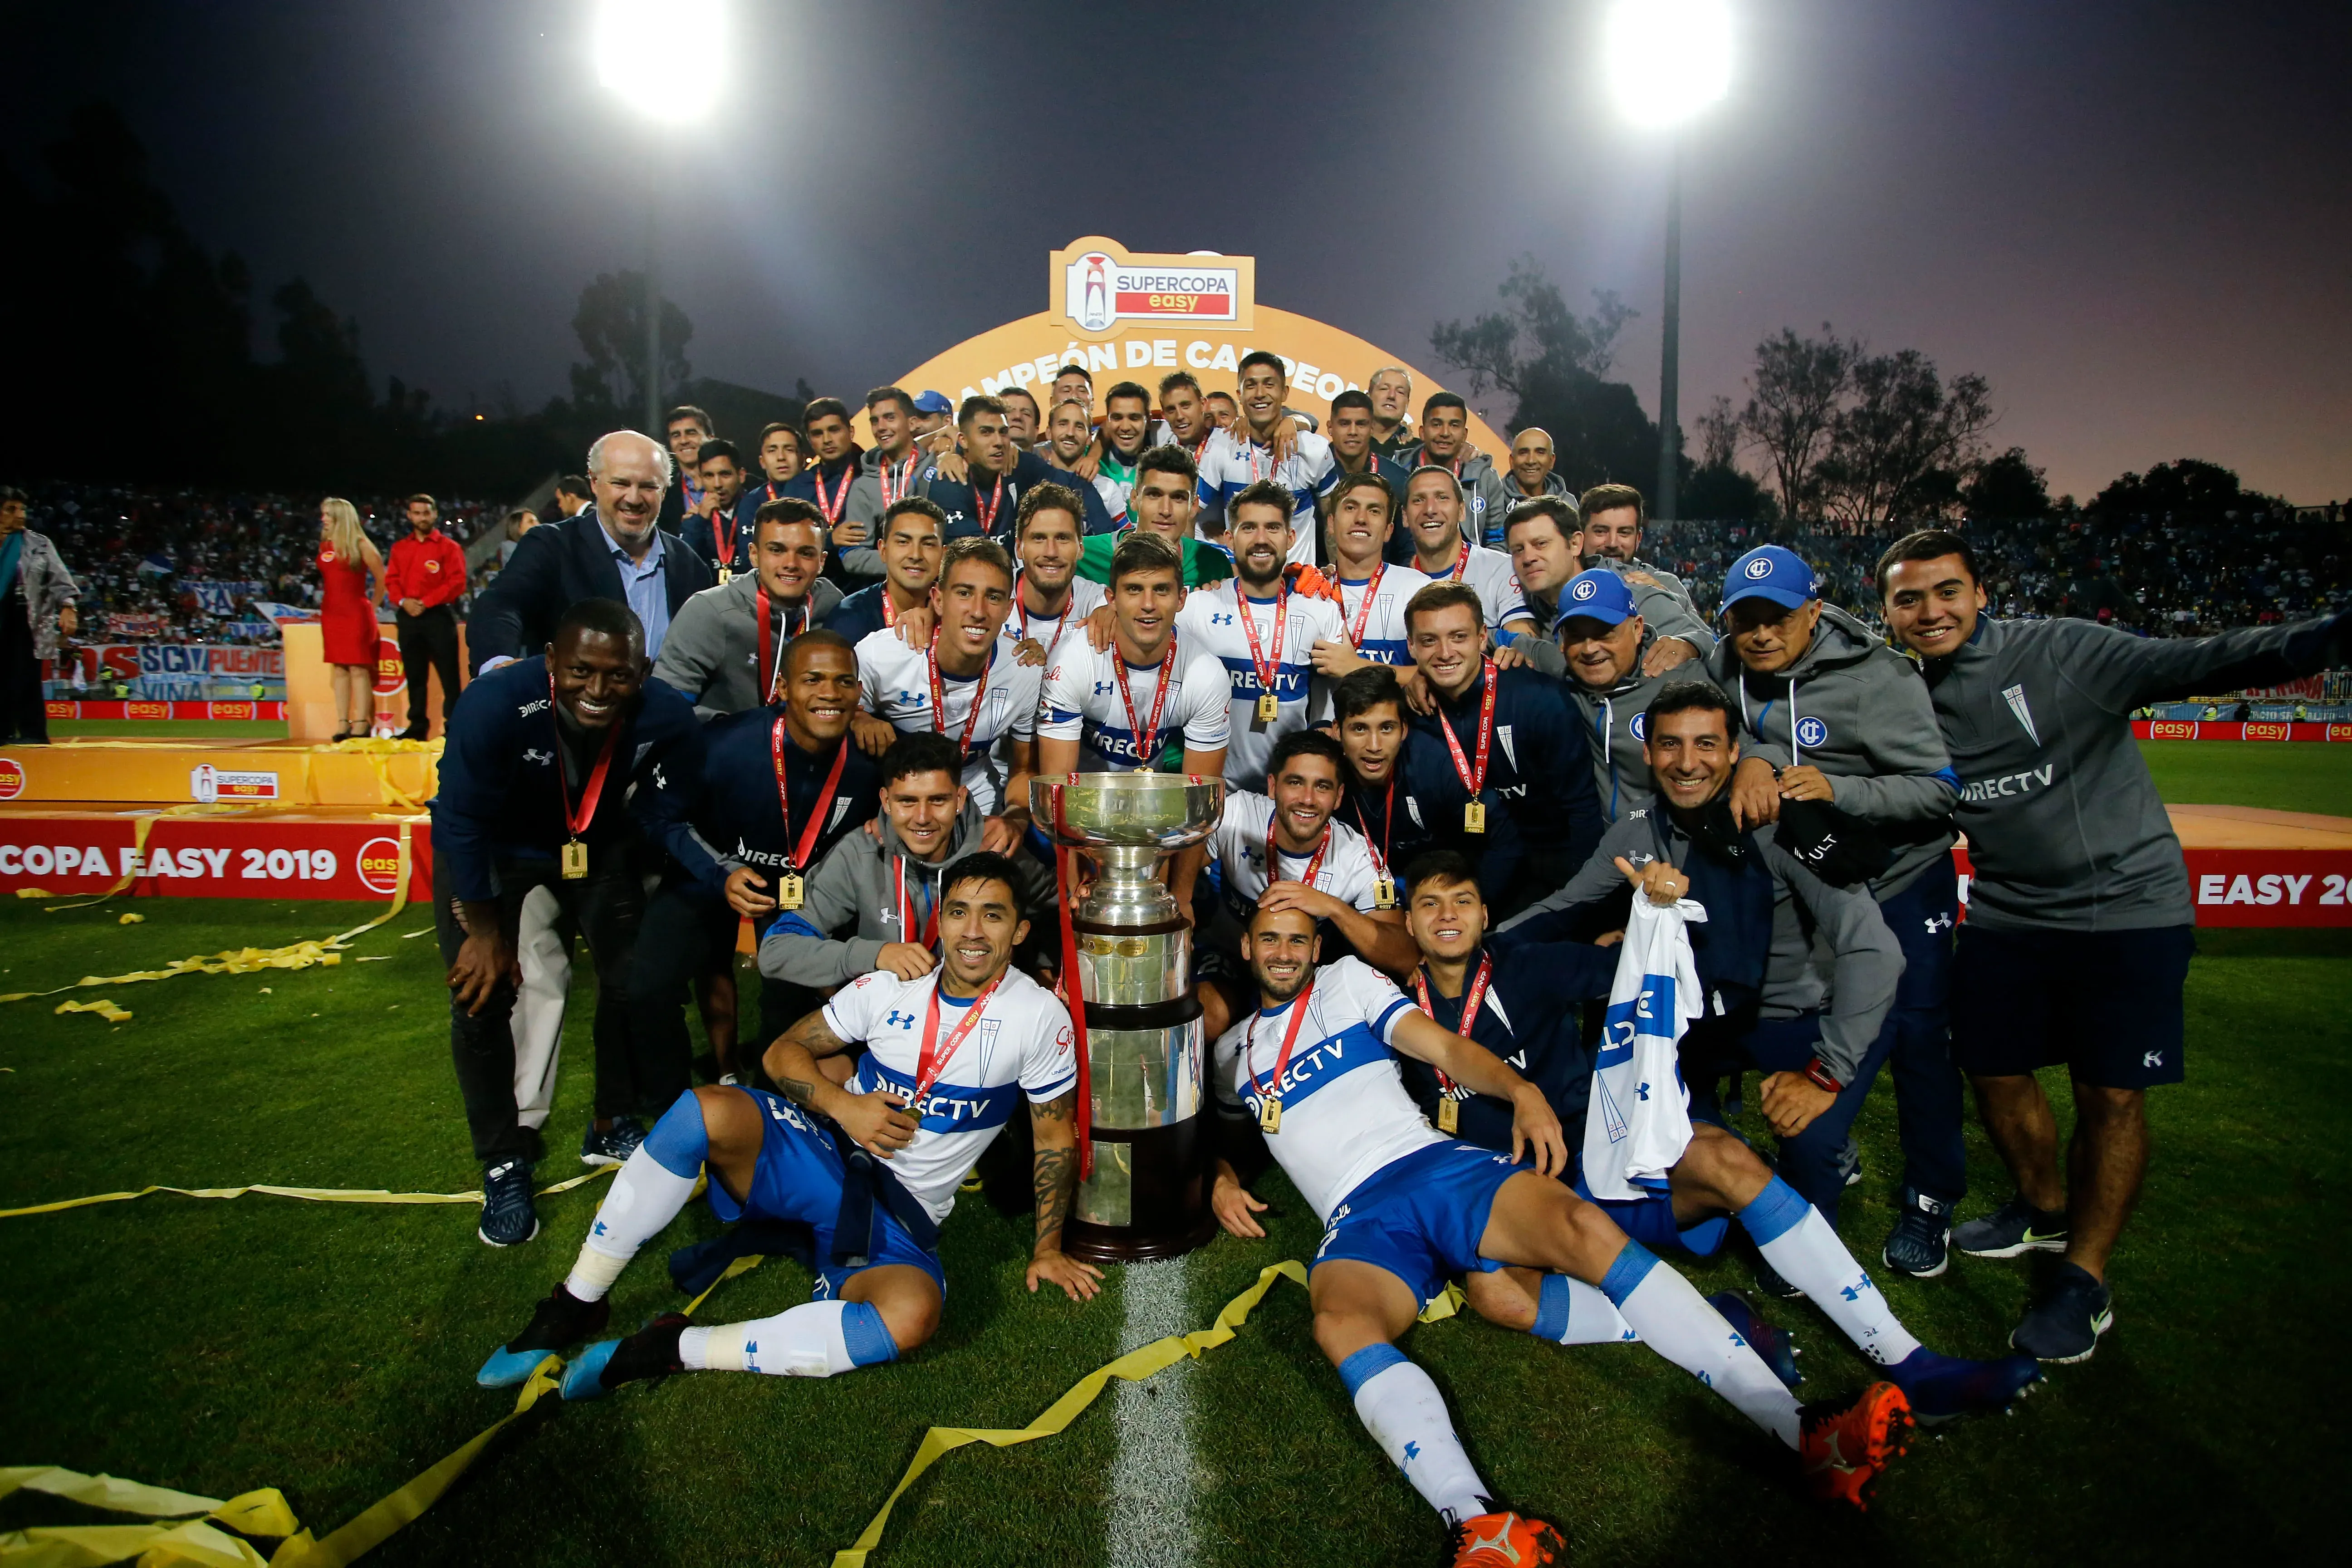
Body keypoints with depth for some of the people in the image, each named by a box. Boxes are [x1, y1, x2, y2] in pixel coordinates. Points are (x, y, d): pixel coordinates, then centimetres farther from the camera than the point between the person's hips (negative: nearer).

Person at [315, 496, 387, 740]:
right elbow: (325, 578, 23)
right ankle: (342, 723, 7)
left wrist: (370, 606, 1)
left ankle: (362, 723, -5)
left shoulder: (361, 545, -4)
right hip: (331, 613, 6)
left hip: (357, 613, -6)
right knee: (338, 668, 5)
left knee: (359, 668, -7)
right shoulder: (324, 546, 12)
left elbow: (382, 579, -2)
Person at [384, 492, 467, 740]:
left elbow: (457, 582, -7)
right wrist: (403, 601, -8)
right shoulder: (400, 548, 16)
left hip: (439, 616, -5)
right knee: (414, 674, 8)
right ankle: (418, 726, 13)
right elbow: (390, 580, 12)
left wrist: (426, 602, -13)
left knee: (448, 674, -7)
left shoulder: (449, 547, 2)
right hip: (408, 617, 5)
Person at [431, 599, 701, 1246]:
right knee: (481, 995, -8)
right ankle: (503, 1165, 12)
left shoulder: (666, 717, -29)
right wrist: (484, 932, -16)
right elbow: (462, 824, -24)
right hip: (491, 846, -2)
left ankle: (612, 1128, 27)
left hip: (599, 843, 3)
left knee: (634, 979, 2)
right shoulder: (495, 705, -37)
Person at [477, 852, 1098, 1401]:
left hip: (902, 1215, -2)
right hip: (824, 1155, 2)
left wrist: (1047, 1250, 4)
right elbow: (784, 1052, 5)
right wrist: (842, 1103, -14)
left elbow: (1056, 1140, 3)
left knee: (910, 1319, -36)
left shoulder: (1040, 1018, -7)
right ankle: (577, 1304, -11)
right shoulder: (892, 985, -1)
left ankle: (671, 1350, -24)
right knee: (705, 1111, -27)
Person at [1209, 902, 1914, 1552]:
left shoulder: (1347, 980, 17)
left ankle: (1806, 1435, -32)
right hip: (1359, 1218, 0)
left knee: (1582, 1228, -28)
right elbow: (1228, 1138, 34)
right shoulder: (1231, 1051, 24)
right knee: (1341, 1325, -36)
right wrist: (1222, 1181, 9)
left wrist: (1522, 1090, -12)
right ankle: (1480, 1527, -53)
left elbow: (1446, 1048, 7)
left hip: (1438, 1163, 0)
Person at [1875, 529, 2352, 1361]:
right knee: (1992, 1071, 13)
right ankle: (2044, 1210, 41)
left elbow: (2194, 666, -24)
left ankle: (2082, 1279, 19)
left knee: (2111, 1094, 1)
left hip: (2126, 906, -5)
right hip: (2007, 914, 5)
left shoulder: (2058, 651, -15)